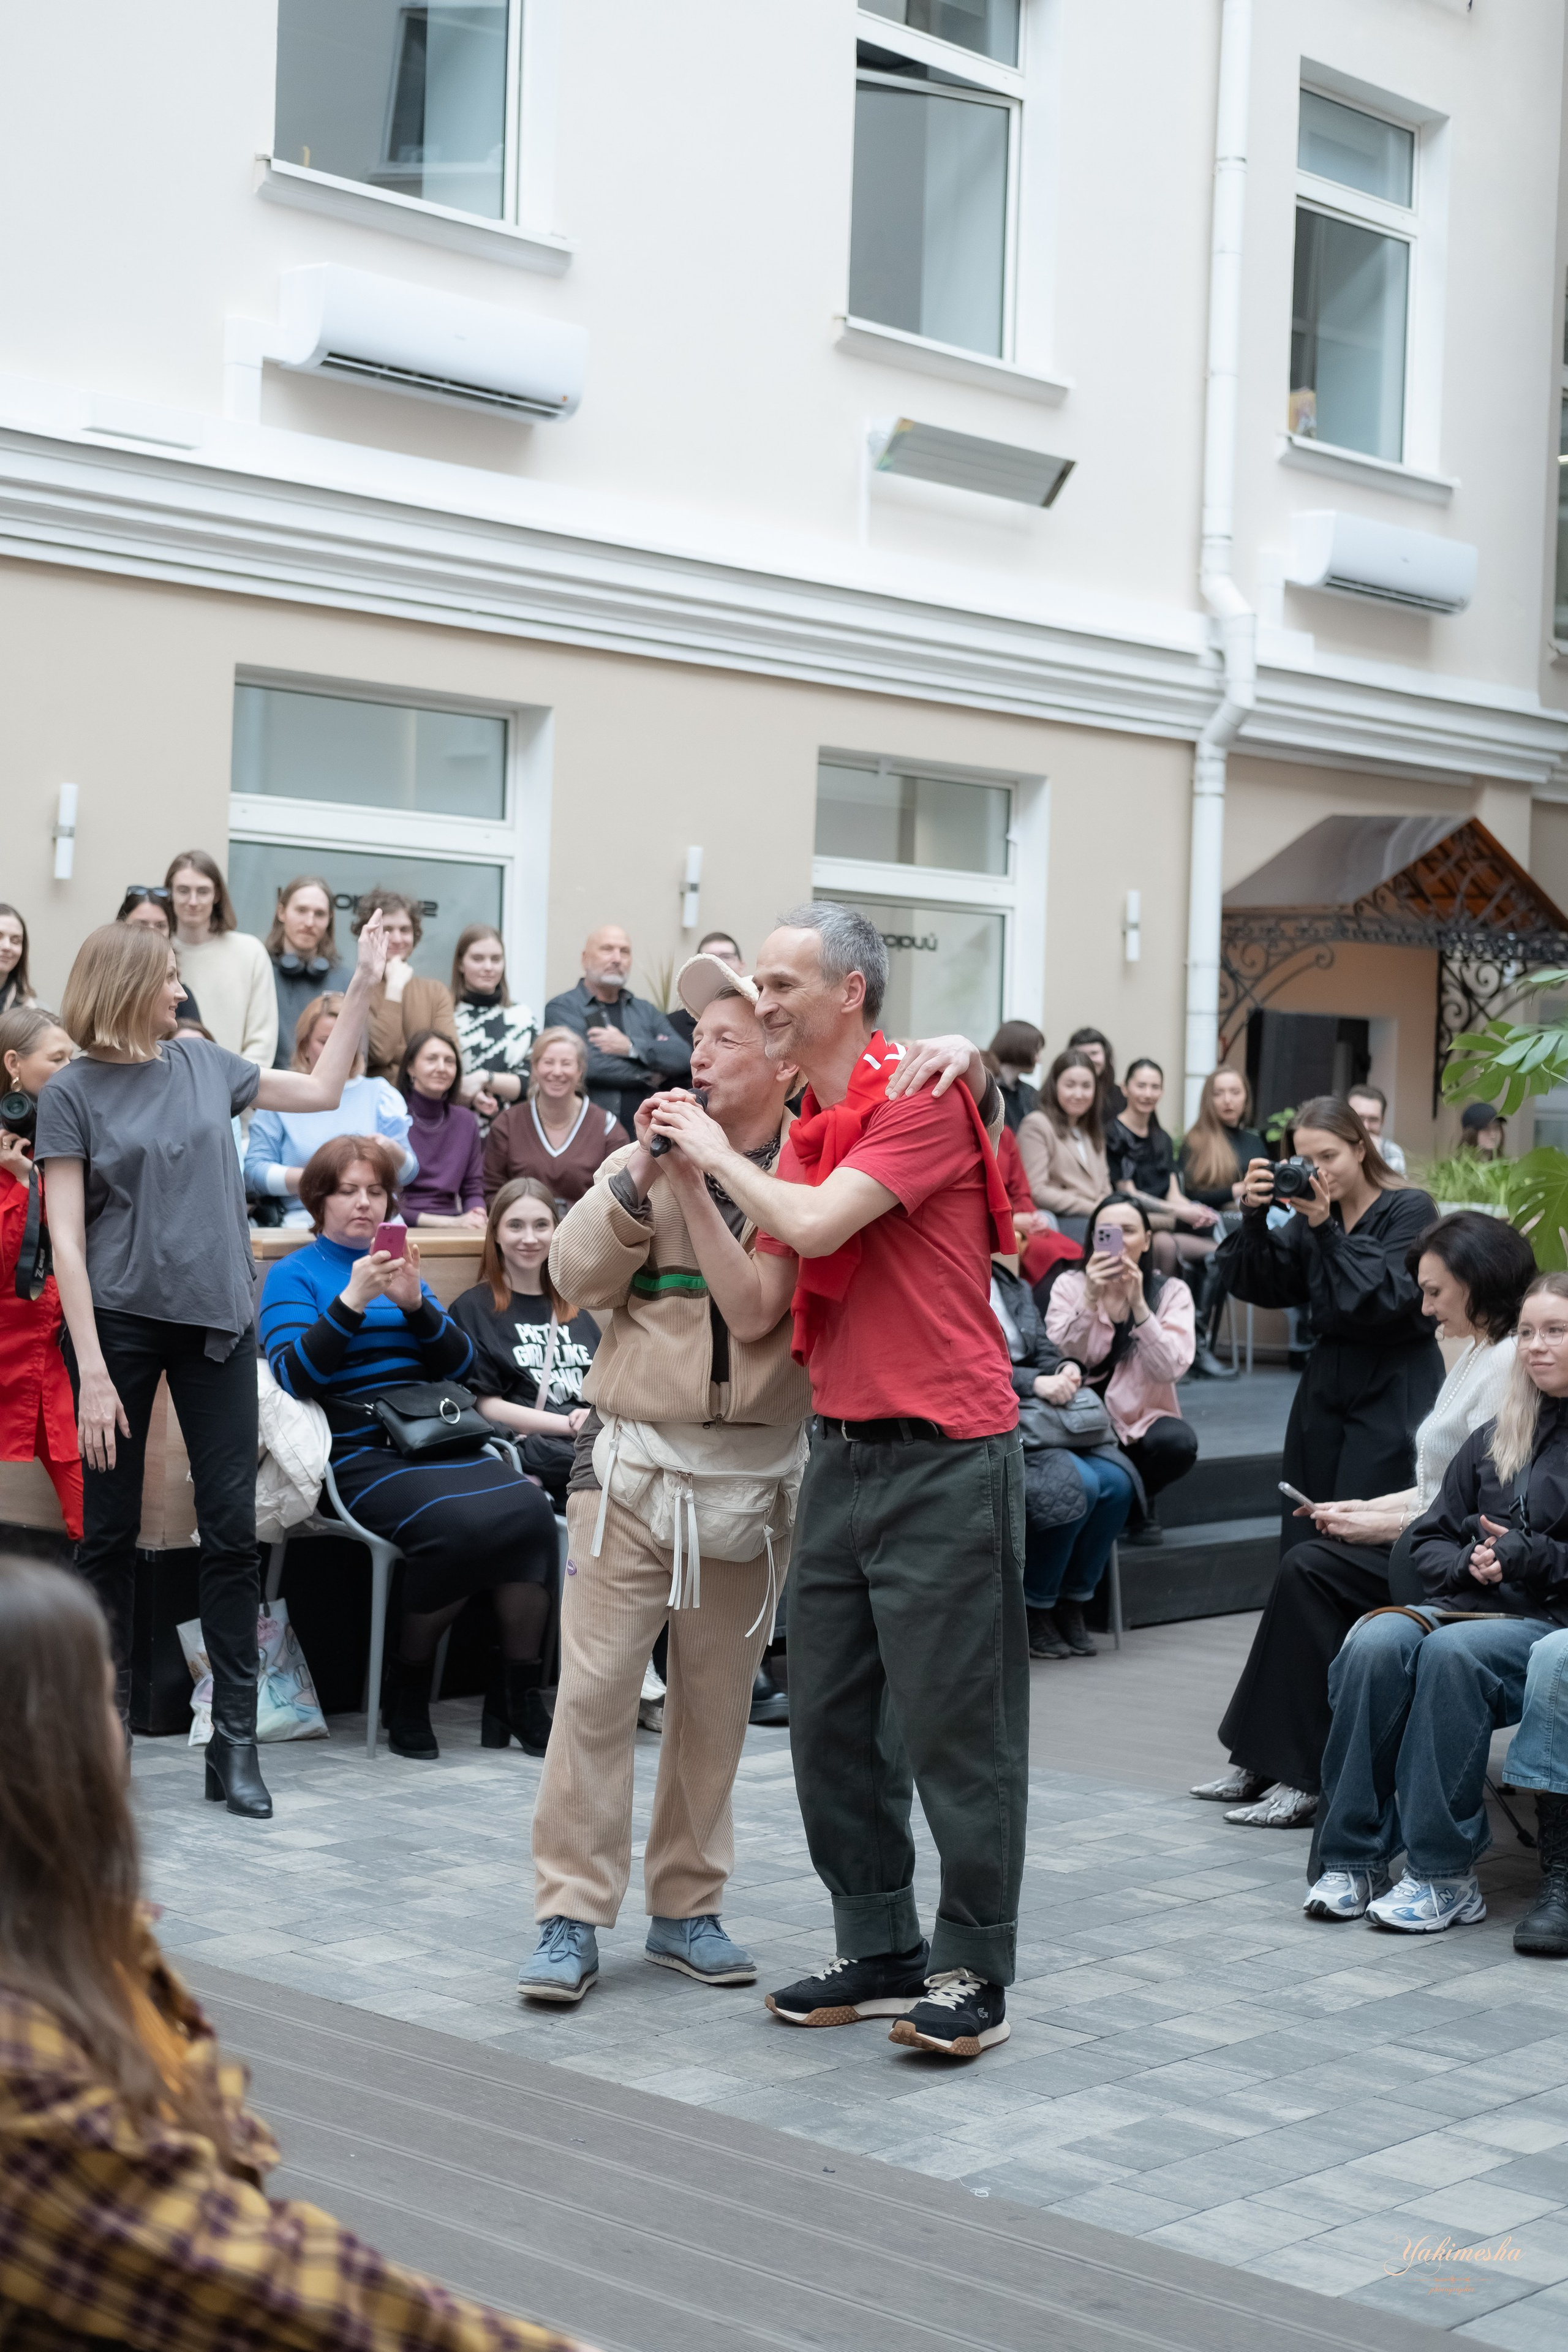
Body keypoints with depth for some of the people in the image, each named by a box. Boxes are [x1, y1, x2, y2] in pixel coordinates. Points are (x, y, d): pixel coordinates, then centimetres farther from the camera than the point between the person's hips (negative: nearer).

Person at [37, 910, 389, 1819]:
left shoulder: (203, 1063, 8)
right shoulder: (73, 1093, -3)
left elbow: (323, 1091, 20)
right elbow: (66, 1239, -8)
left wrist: (363, 988, 13)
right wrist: (92, 1371, -14)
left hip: (218, 1319, 3)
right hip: (122, 1322, -3)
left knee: (233, 1528, 0)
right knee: (110, 1531, 5)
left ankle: (236, 1739, 5)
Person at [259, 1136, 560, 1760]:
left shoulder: (399, 1263, 24)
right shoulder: (293, 1274, 10)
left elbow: (460, 1366, 14)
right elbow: (293, 1373, -6)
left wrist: (415, 1303, -3)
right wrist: (352, 1301, -16)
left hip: (440, 1442, 5)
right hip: (360, 1454, -5)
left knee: (529, 1509, -25)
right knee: (461, 1525, -33)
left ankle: (518, 1693, -15)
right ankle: (407, 1689, -11)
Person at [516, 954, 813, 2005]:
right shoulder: (648, 1157, 6)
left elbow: (757, 1310, -15)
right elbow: (578, 1275, -4)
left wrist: (695, 1188, -19)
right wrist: (641, 1178, -16)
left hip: (753, 1473, 0)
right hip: (636, 1460, 1)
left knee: (718, 1699, 9)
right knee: (596, 1688, -5)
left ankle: (688, 1906, 21)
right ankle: (572, 1914, 1)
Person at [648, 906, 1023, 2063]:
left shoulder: (922, 1099, -11)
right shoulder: (805, 1136, 13)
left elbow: (818, 1226, -21)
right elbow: (758, 1304, 7)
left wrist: (721, 1155, -5)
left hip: (945, 1455, -8)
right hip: (843, 1449, 8)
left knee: (953, 1726, -2)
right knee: (831, 1719, 11)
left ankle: (972, 1972, 10)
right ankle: (882, 1951, 24)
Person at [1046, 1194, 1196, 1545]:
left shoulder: (1171, 1292, 0)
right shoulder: (1070, 1285, 1)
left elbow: (1170, 1369, -16)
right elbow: (1057, 1357, -15)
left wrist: (1138, 1305, -25)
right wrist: (1090, 1299, -26)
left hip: (1142, 1421, 1)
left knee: (1178, 1441, -33)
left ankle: (1141, 1505, 1)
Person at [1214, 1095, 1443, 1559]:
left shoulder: (1410, 1210, -7)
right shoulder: (1312, 1210, 9)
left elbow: (1390, 1298, -20)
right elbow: (1262, 1287, 2)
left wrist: (1327, 1230, -23)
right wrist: (1254, 1219, -13)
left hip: (1393, 1389, -6)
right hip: (1326, 1381, 6)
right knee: (1303, 1536, 5)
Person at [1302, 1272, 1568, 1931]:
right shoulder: (1493, 1438, 21)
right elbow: (1428, 1541, 21)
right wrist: (1469, 1563, 0)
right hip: (1469, 1605, 5)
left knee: (1452, 1652, -36)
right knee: (1377, 1642, -27)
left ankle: (1445, 1873, -30)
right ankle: (1351, 1860, -25)